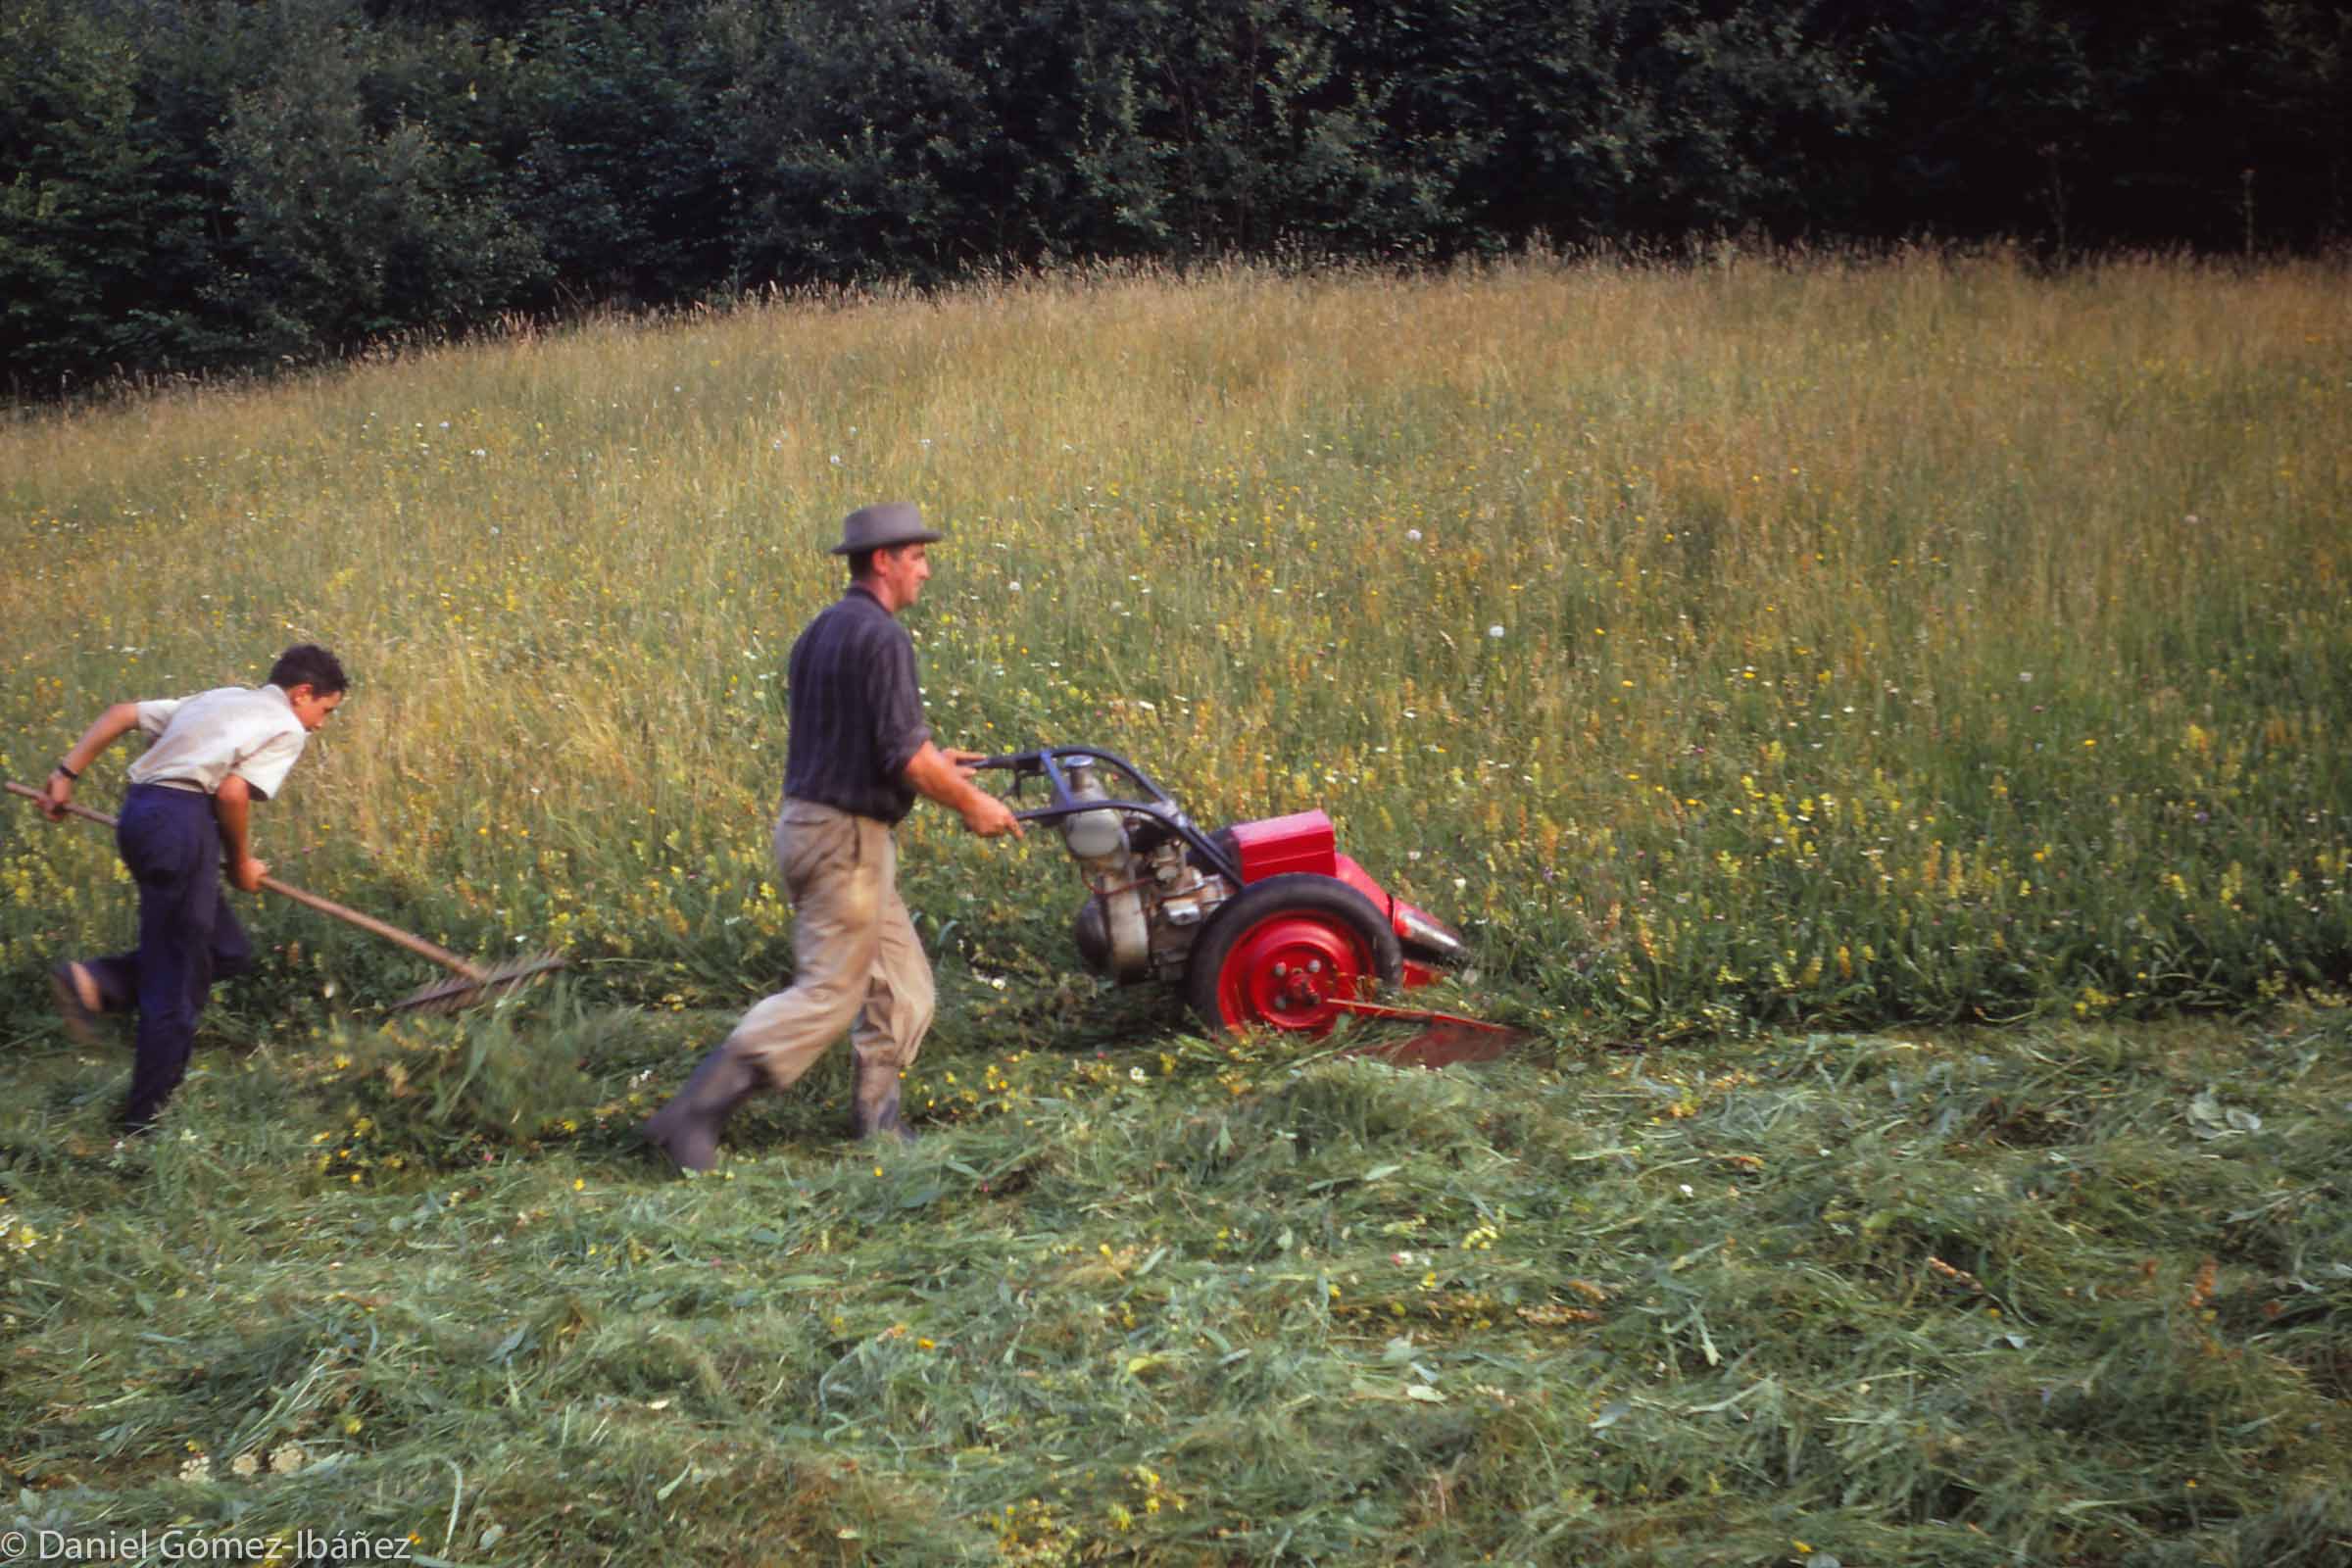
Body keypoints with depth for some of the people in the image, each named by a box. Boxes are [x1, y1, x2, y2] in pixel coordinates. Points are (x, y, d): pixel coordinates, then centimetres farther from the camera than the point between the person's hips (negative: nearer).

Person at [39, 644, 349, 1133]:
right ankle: (146, 1116, 7)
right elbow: (232, 792, -13)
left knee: (228, 951, 17)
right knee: (177, 983, 1)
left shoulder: (222, 700, 26)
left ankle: (96, 982, 5)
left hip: (139, 813, 8)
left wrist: (67, 772, 19)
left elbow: (122, 713, 22)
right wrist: (241, 862, 2)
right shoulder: (287, 729, 3)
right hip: (180, 821, -8)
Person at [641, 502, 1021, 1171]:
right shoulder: (882, 637, -17)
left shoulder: (818, 632, 13)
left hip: (808, 821, 10)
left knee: (901, 984, 14)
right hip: (848, 838, -10)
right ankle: (695, 1112, -6)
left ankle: (879, 1123, 16)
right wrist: (969, 803, -6)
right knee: (828, 995, -4)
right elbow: (904, 754, -21)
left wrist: (930, 763, 23)